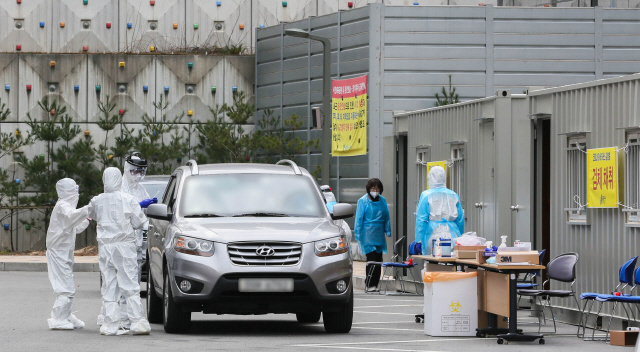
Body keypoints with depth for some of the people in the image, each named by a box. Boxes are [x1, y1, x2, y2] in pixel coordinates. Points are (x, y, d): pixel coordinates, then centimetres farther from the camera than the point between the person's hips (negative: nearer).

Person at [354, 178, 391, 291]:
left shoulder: (382, 201, 8)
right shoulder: (363, 201, -3)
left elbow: (387, 217, 16)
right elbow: (359, 219, -1)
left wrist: (388, 231, 11)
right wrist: (358, 235, -3)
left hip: (379, 235, 4)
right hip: (368, 235, -4)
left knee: (378, 260, 4)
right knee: (371, 259, -10)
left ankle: (375, 284, 12)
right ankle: (370, 284, -3)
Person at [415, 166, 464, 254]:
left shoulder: (426, 195, 0)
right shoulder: (453, 195, 9)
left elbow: (421, 220, -2)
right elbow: (460, 220, 14)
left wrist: (418, 241, 0)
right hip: (452, 236, 3)